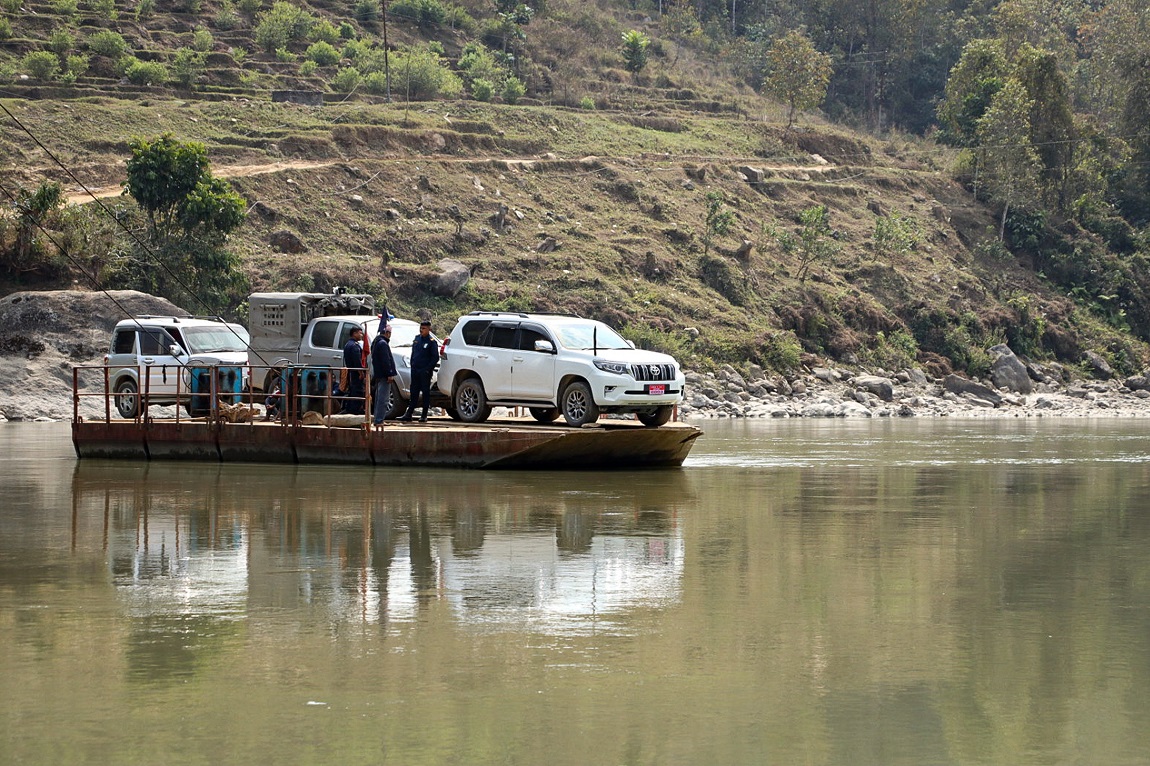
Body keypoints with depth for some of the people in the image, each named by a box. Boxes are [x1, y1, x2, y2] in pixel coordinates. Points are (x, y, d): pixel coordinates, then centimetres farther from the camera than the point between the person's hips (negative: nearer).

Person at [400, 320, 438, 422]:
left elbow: (435, 358, -7)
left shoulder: (431, 342, -6)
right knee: (414, 392, 7)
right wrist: (412, 366, 11)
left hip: (425, 371, -6)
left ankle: (424, 416, 5)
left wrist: (428, 369, -13)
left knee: (425, 392, 1)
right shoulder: (417, 339, 12)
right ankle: (409, 414, 8)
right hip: (415, 370, 6)